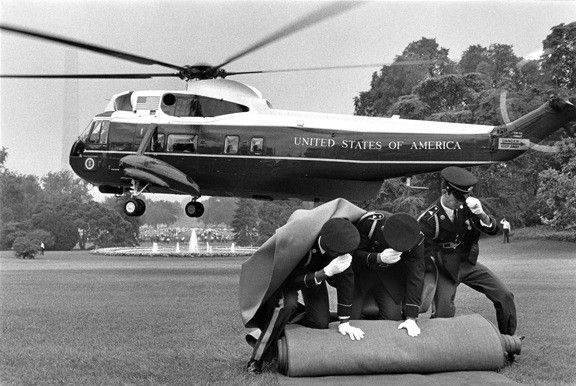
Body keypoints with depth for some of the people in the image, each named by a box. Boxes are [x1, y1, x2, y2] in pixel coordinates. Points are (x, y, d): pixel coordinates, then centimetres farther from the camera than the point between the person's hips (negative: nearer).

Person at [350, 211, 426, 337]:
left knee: (393, 318, -8)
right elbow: (355, 254, -25)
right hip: (361, 273, -2)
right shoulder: (369, 222, -33)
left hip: (391, 277, 2)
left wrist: (411, 318, -24)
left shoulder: (416, 238, -25)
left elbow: (416, 276, -21)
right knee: (350, 317, -10)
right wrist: (379, 258, -45)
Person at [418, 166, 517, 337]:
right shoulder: (429, 219, -21)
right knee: (443, 313, -22)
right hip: (444, 268, -5)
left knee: (505, 297, -1)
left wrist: (481, 215, -30)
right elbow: (421, 254, -15)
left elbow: (493, 230, -8)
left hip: (468, 263, 5)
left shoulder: (468, 205, -8)